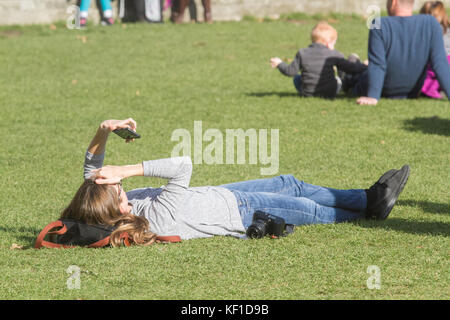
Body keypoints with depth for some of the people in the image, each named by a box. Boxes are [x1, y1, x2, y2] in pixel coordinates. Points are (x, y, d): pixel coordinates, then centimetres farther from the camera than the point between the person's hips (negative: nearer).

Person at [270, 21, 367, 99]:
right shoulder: (334, 55, -7)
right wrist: (364, 66, 13)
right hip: (329, 93, 0)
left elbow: (291, 71, 0)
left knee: (297, 78, 30)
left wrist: (279, 64, 19)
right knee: (337, 80, 31)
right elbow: (351, 68, -4)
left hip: (307, 92, 0)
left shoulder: (302, 54, -4)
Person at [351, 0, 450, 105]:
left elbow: (377, 65, -29)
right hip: (410, 95, 3)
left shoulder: (379, 26, -25)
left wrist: (372, 97, -31)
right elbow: (440, 64, -20)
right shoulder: (431, 24, -18)